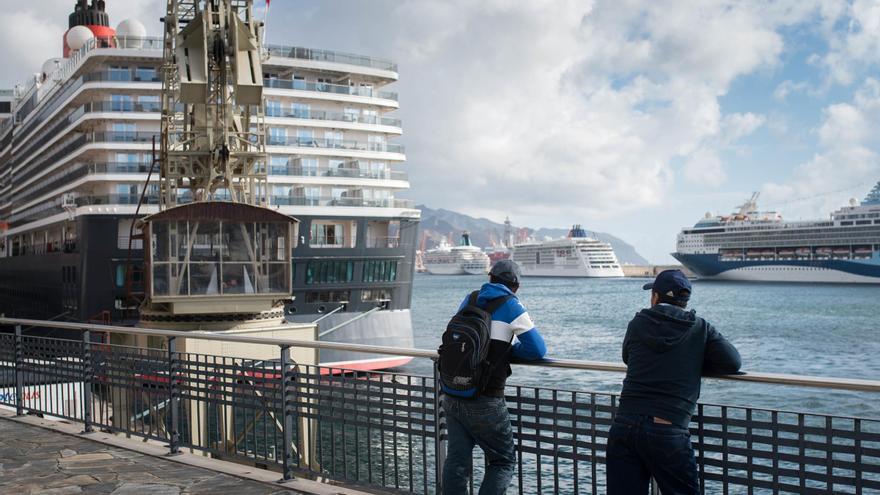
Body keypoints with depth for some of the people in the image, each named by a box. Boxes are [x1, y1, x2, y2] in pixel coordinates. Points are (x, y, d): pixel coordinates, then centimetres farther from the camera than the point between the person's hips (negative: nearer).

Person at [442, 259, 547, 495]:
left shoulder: (469, 301, 12)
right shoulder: (511, 307, -4)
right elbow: (538, 351, -2)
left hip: (452, 396, 5)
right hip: (485, 402, -5)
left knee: (456, 461, 10)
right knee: (503, 461, 9)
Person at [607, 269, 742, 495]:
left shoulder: (638, 324, 9)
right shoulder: (701, 328, 3)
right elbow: (732, 363, 0)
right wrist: (693, 366, 13)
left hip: (623, 425, 2)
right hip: (668, 431, -2)